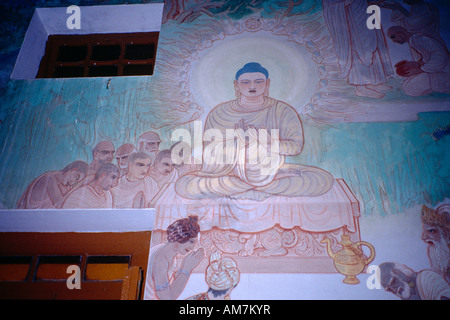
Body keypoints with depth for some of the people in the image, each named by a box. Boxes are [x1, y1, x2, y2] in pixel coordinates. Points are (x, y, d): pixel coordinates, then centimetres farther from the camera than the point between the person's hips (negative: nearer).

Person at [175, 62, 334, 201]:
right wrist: (237, 143, -24)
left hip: (272, 173, 0)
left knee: (325, 180, -20)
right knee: (183, 186, -22)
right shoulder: (219, 114, -1)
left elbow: (296, 146, -9)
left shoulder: (283, 111, 0)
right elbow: (210, 153, -6)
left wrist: (264, 142, -25)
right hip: (233, 173, 0)